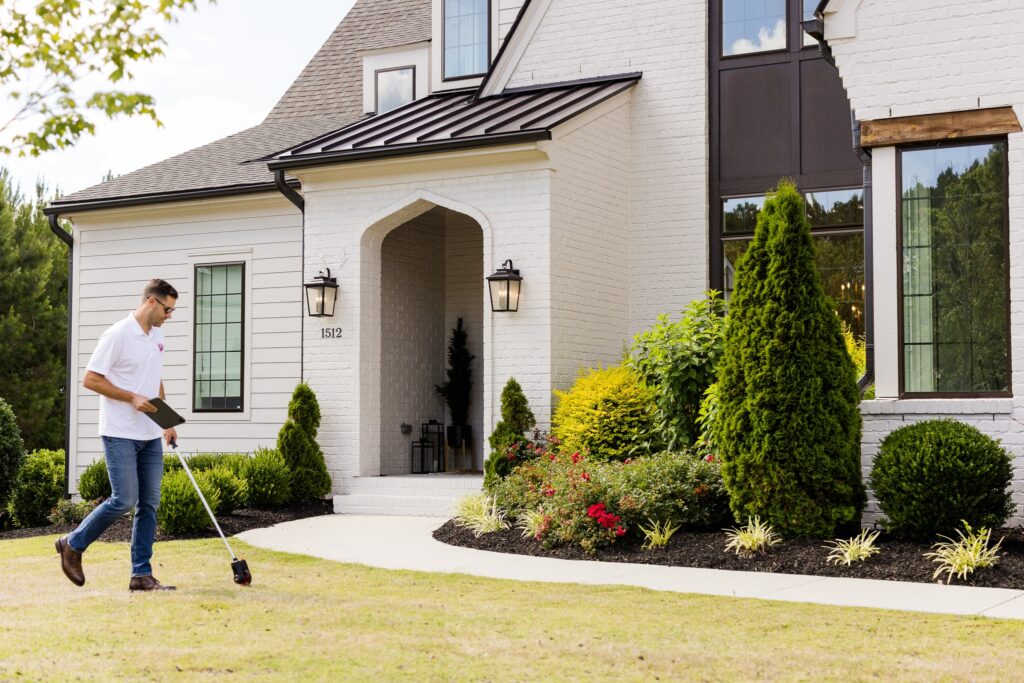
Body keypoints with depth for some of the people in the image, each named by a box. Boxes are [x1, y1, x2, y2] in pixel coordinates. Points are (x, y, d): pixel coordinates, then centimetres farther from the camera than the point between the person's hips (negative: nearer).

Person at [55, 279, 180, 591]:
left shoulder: (157, 336, 14)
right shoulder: (118, 335, -12)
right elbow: (90, 379, -13)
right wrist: (132, 398, -18)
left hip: (150, 436, 8)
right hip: (121, 434, -8)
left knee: (149, 504, 4)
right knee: (124, 500, -9)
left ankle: (142, 574, 7)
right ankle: (73, 545, 12)